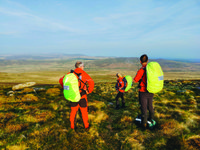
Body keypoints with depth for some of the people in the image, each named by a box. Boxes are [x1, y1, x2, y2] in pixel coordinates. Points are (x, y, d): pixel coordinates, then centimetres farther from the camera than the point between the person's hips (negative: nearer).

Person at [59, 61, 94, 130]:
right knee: (84, 111, 14)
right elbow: (91, 82, -25)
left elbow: (61, 80, 4)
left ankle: (72, 125, 30)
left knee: (73, 111, 19)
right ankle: (86, 125, 28)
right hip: (82, 96, -3)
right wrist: (89, 91, -11)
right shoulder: (83, 73, -12)